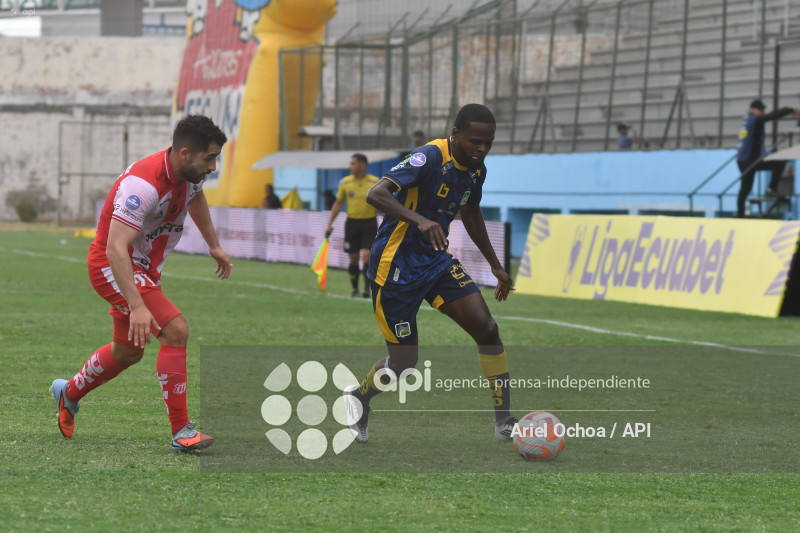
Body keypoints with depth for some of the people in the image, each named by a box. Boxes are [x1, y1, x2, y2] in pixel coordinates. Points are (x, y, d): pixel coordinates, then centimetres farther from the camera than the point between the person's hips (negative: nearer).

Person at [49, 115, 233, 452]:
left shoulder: (190, 172, -6)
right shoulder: (143, 184, -33)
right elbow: (115, 249, -38)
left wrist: (214, 245, 30)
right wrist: (137, 306, -45)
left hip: (145, 268, 9)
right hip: (113, 268, -9)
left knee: (128, 351, 24)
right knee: (176, 330, -23)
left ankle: (69, 394, 50)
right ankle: (181, 431, -18)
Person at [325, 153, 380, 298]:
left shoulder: (375, 182, -3)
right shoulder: (345, 182, 3)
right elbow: (338, 203, 11)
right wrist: (330, 223, 7)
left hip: (369, 223, -2)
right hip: (352, 222, 2)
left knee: (367, 256, -15)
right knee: (353, 258, 4)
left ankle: (367, 288, -11)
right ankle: (354, 289, 17)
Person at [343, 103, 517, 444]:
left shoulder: (476, 169, 2)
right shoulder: (430, 157, -23)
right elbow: (376, 194, -35)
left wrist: (495, 265, 27)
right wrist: (420, 220, -49)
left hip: (436, 261, 7)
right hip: (396, 266, -7)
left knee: (486, 328, -10)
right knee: (405, 360, 1)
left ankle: (504, 423, -4)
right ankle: (358, 398, 33)